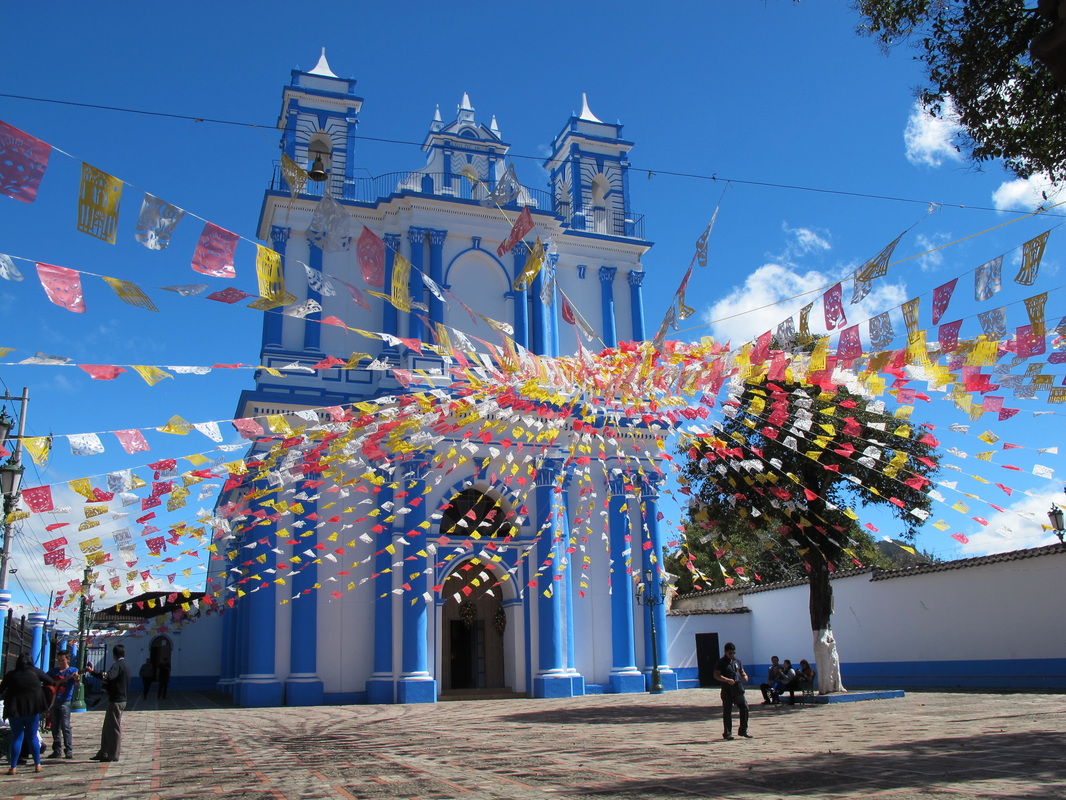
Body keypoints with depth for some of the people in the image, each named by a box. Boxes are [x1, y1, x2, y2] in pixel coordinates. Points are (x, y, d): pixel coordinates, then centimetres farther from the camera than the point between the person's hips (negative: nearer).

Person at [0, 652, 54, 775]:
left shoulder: (11, 675, 1)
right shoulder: (35, 672, 0)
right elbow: (51, 682, 4)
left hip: (15, 710, 0)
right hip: (33, 709, 0)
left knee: (16, 738, 7)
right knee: (33, 737, 9)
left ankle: (13, 767, 2)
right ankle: (37, 765, 8)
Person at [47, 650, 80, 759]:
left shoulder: (72, 670, -1)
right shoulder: (53, 671, 14)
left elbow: (77, 681, -17)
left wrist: (77, 678, -41)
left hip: (64, 702, -6)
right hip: (53, 701, 6)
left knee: (65, 727, -9)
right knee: (55, 727, 9)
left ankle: (69, 751, -8)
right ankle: (57, 750, 16)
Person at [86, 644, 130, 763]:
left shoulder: (117, 665, -15)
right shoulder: (125, 666, 17)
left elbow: (109, 676, -36)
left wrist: (92, 671, -35)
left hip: (116, 701, -10)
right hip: (121, 699, 10)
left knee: (114, 728, -4)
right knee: (107, 727, 15)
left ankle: (113, 755, 0)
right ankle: (104, 753, 20)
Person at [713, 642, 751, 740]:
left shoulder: (737, 661, 12)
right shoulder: (721, 662, -5)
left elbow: (742, 672, 20)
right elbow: (716, 675, -12)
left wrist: (745, 676, -4)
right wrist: (727, 680, -25)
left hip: (738, 688, 5)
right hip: (727, 689, -5)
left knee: (744, 707, 2)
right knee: (727, 711, 1)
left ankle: (743, 731, 15)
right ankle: (727, 733, 10)